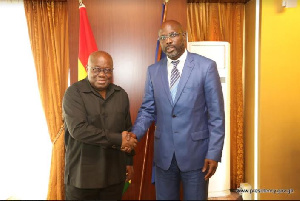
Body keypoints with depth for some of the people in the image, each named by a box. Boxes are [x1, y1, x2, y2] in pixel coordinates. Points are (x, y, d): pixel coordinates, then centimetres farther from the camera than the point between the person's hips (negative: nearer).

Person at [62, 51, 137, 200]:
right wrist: (117, 140, -21)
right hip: (82, 176, -4)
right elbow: (78, 129, -22)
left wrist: (129, 161, 13)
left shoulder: (121, 95, 7)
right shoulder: (74, 93, -9)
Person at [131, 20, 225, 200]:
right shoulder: (153, 71, 4)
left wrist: (214, 153, -9)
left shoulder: (206, 66, -7)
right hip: (163, 153, 3)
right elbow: (147, 110, 5)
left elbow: (217, 114, -7)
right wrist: (134, 136, -12)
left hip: (195, 152, -3)